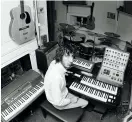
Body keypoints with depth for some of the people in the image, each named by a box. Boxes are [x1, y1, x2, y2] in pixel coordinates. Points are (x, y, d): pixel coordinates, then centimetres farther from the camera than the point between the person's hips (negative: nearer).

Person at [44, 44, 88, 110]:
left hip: (62, 93, 8)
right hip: (58, 103, -7)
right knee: (85, 103, 8)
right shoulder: (56, 77, -42)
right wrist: (71, 100, -15)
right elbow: (58, 102, -30)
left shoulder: (54, 62, -17)